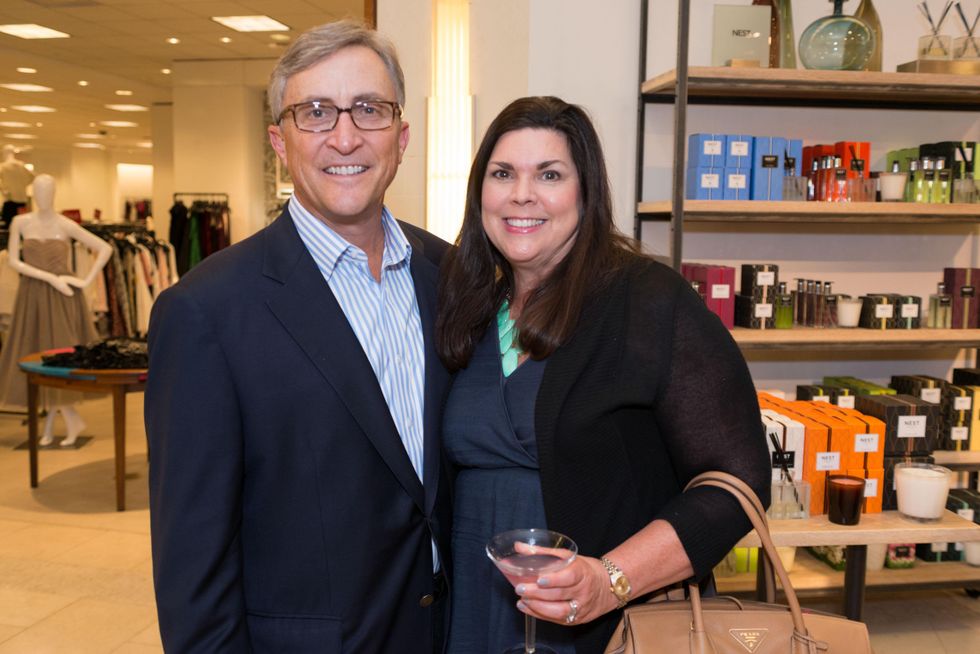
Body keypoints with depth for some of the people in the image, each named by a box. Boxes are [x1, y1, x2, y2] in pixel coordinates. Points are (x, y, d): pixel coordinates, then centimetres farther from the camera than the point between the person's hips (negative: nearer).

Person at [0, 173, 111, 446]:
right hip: (33, 297, 2)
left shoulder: (67, 226, -4)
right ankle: (71, 419, 15)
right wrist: (51, 278, -16)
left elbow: (105, 248, -1)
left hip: (63, 299, -2)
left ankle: (50, 425, 8)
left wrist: (86, 281, -5)